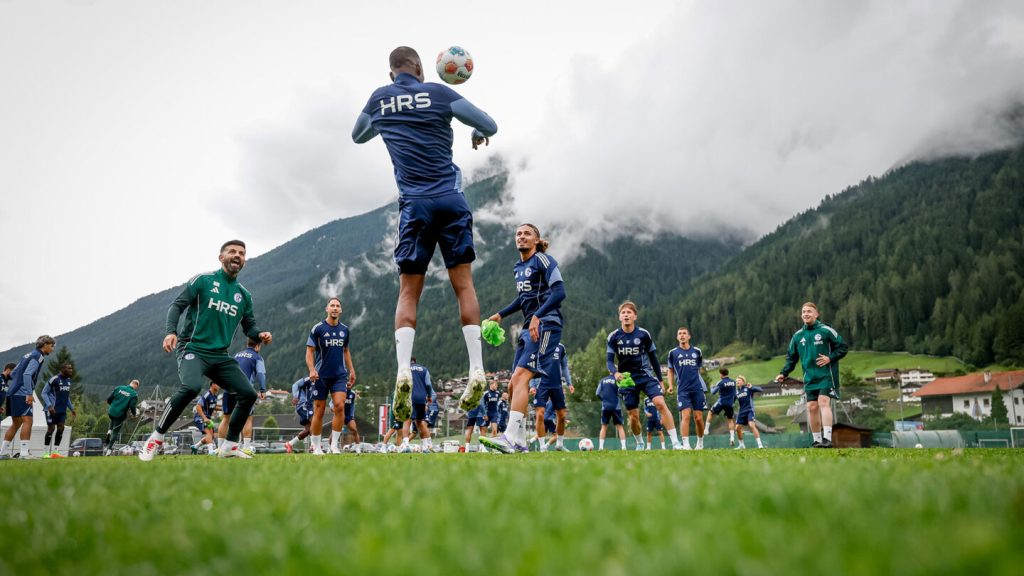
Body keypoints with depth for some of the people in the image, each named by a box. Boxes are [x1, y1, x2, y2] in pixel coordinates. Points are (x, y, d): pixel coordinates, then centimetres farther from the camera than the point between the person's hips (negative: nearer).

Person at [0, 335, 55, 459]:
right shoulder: (37, 356, -8)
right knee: (27, 421, -12)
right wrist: (29, 393, -25)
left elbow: (12, 373, 22)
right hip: (22, 394, -10)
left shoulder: (30, 355, 20)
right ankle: (24, 453, -18)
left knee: (16, 424, 15)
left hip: (13, 393, 10)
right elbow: (27, 374, -20)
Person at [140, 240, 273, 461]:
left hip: (221, 356, 6)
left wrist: (260, 334, -5)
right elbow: (177, 305, -2)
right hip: (193, 349, -6)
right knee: (191, 387, -33)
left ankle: (229, 446, 13)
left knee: (248, 394, -3)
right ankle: (156, 438, -14)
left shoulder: (244, 295, 13)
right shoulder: (203, 280, -1)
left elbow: (249, 325, 17)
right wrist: (170, 331, -18)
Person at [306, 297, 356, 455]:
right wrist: (311, 370, -18)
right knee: (319, 411, 1)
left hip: (340, 375, 3)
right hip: (321, 376, -2)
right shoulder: (318, 328, -3)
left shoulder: (345, 330, 9)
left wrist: (351, 370, 14)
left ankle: (334, 445, -5)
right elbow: (309, 351, -4)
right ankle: (316, 447, 13)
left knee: (339, 406, -13)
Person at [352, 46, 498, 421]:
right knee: (463, 284, 3)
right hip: (450, 200, -1)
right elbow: (490, 125, 3)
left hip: (414, 204, 1)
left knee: (408, 292, 3)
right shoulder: (438, 93, 4)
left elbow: (358, 137, 30)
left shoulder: (379, 99, 12)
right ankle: (477, 370, -2)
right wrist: (479, 135, 26)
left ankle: (403, 371, -13)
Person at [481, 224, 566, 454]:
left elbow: (559, 292, -14)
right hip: (529, 328, 9)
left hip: (546, 325, -9)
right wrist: (500, 315, 27)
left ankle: (512, 439, -27)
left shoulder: (543, 260, -4)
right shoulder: (518, 267, 19)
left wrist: (538, 316, -25)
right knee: (514, 385, 4)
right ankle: (519, 441, 9)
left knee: (520, 376, -22)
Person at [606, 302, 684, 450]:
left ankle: (675, 442, -18)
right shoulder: (613, 337, -5)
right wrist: (615, 373, -26)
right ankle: (640, 444, 29)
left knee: (660, 403, -21)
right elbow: (609, 361, -4)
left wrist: (660, 380, 7)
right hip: (626, 378, 1)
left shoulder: (644, 334, -6)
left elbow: (653, 357, 4)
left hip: (645, 375, -1)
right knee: (633, 416, 2)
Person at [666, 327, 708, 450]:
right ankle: (685, 445, -16)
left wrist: (696, 381, 13)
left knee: (698, 417, 1)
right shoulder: (673, 352, 7)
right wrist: (671, 385, 5)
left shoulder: (697, 351, 10)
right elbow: (670, 370, 16)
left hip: (697, 389, 1)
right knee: (685, 416, -14)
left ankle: (700, 443, 19)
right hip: (683, 389, -1)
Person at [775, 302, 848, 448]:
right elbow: (791, 357, 16)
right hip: (810, 378, 5)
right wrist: (784, 373, 4)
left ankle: (827, 438, -19)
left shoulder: (826, 330, -4)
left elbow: (843, 347, 0)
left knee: (823, 401, -18)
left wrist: (830, 358, -15)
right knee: (812, 406, 2)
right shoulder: (798, 335, 9)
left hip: (826, 375, -5)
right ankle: (817, 440, 11)